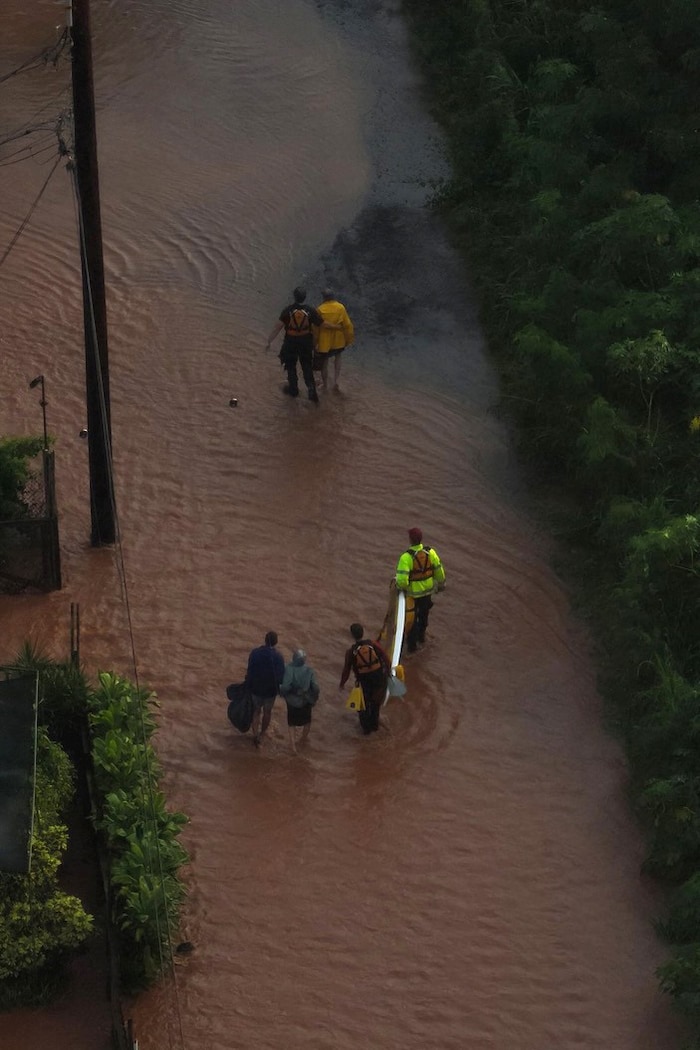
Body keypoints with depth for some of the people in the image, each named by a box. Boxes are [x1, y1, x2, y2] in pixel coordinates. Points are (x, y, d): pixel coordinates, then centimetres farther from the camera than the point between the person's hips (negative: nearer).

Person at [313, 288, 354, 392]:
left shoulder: (320, 310, -14)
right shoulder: (341, 308, -11)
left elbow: (316, 328, -9)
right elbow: (347, 325, -6)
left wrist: (315, 342, 4)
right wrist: (349, 339, 7)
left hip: (324, 341, -1)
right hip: (338, 340, 1)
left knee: (324, 363, 16)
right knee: (338, 356, 27)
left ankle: (325, 385, 28)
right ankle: (335, 381, 13)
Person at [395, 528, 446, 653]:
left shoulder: (406, 557, -29)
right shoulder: (430, 552, -15)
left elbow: (402, 579, -33)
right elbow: (439, 570, -3)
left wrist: (400, 586, -11)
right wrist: (441, 583, 15)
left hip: (412, 593, -4)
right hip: (427, 590, 4)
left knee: (411, 617, 16)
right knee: (424, 614, 29)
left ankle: (412, 644, 25)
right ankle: (421, 636, 50)